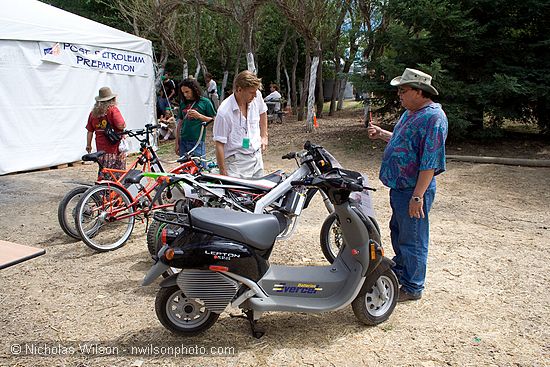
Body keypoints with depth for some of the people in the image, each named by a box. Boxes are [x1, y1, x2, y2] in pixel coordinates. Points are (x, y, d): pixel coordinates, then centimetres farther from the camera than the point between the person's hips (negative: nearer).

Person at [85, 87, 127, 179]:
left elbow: (90, 131, 12)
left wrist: (88, 145, 21)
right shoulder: (113, 109, -8)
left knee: (103, 172, 12)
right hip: (115, 147, -5)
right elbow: (121, 125, -20)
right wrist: (124, 124, 2)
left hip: (101, 147, 5)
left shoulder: (93, 112, 9)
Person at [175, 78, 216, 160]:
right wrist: (177, 142, 13)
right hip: (183, 142, 5)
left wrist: (199, 116, -16)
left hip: (197, 142, -4)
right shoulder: (183, 104, 12)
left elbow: (214, 120, -2)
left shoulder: (205, 102, 0)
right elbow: (180, 124, 16)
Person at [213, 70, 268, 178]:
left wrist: (264, 136, 18)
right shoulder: (224, 112, -21)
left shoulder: (256, 96, -4)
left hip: (257, 156, 6)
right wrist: (223, 171, -14)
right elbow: (219, 144, -16)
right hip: (237, 162, -6)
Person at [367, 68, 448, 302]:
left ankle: (412, 287, 18)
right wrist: (381, 134, 16)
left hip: (414, 190, -10)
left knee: (412, 239, 2)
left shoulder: (433, 117, -20)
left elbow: (430, 162, -25)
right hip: (399, 187, 10)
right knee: (398, 231, 24)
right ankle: (400, 270, 44)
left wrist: (418, 196, -27)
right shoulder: (410, 113, 12)